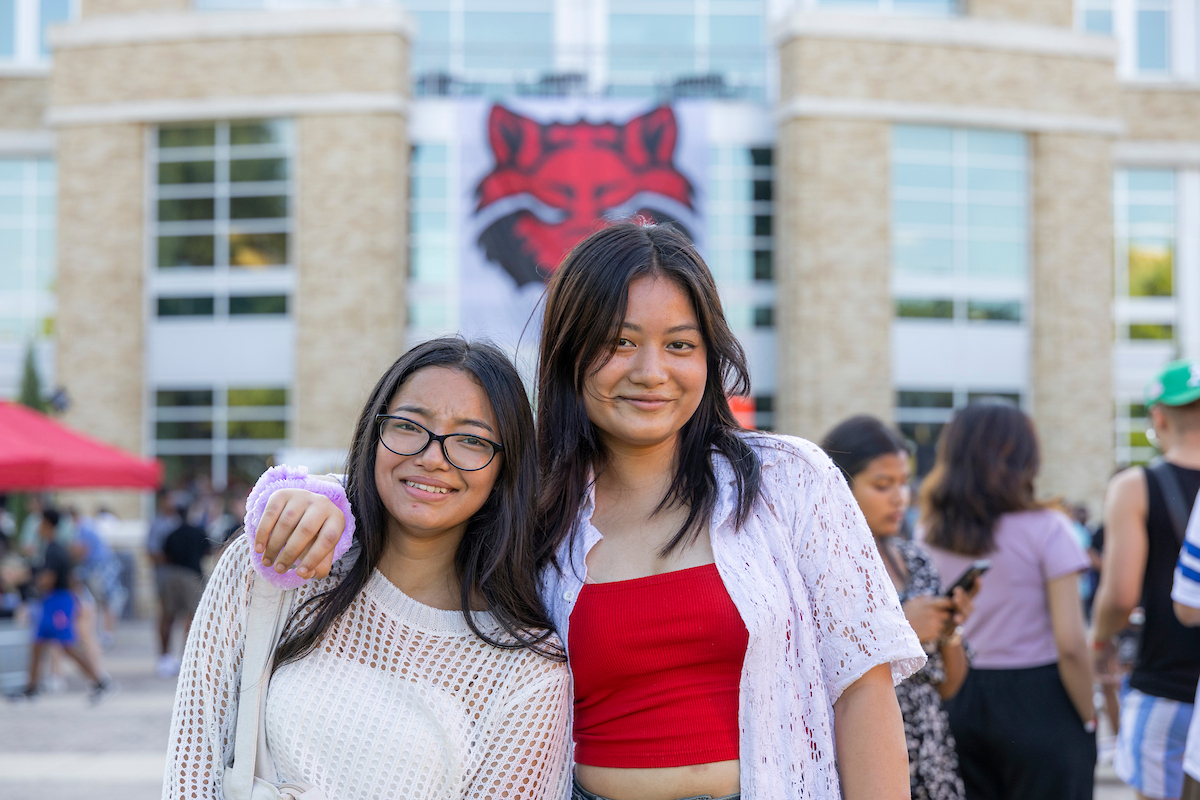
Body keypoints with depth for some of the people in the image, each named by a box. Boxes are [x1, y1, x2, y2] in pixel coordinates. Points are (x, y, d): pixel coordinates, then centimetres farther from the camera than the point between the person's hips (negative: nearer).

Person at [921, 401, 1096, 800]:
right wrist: (1088, 719, -1)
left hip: (958, 704, 4)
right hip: (1037, 705, -4)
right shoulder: (1044, 530, -10)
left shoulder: (928, 535, 3)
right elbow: (1071, 645, -13)